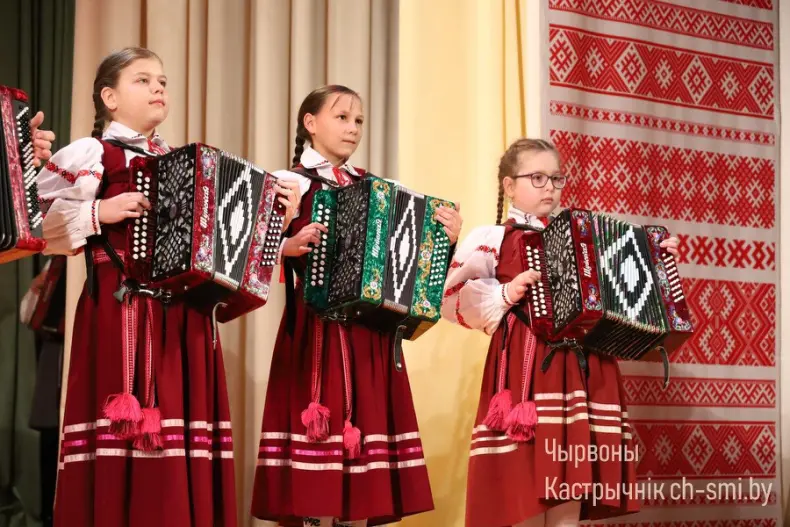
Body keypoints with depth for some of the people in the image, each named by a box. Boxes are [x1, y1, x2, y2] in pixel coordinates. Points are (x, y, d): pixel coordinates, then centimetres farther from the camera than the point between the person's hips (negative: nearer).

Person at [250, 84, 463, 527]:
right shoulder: (292, 183, 1)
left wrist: (444, 238, -6)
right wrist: (290, 247, -27)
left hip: (370, 328, 5)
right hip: (316, 326, -5)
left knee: (365, 421, 3)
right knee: (320, 424, -7)